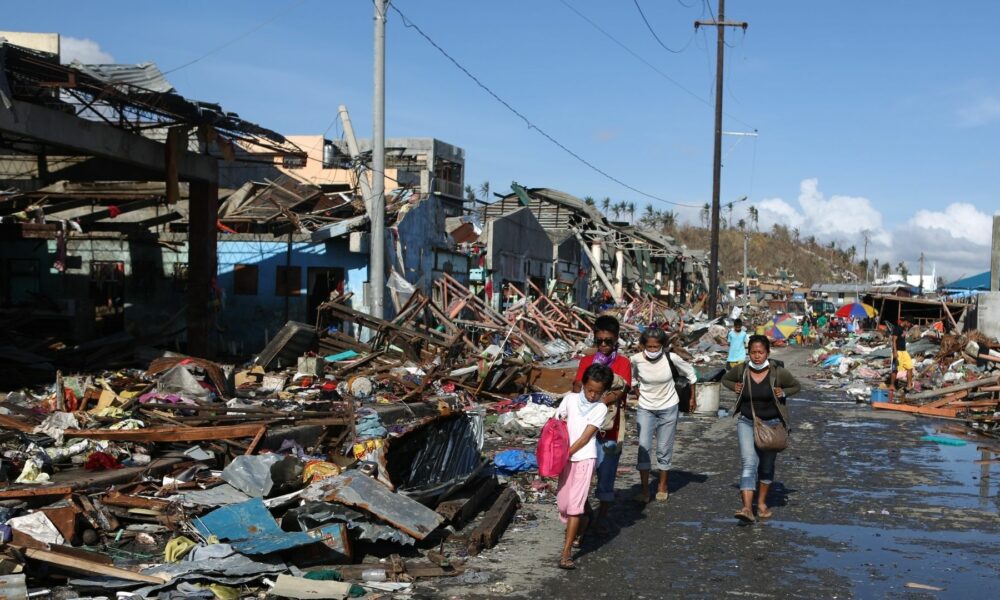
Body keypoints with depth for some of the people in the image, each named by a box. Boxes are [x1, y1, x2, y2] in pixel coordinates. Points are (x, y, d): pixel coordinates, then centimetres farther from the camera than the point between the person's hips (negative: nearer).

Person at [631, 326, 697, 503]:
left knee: (664, 449, 6)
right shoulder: (636, 359, -16)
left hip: (668, 409, 0)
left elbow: (691, 374, -1)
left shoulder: (671, 358, -19)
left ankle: (663, 486, 25)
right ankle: (644, 489, -4)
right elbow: (631, 377, 9)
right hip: (645, 409, 1)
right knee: (644, 447, -11)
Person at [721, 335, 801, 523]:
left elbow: (796, 386, 6)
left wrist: (783, 393, -12)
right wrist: (735, 387, -5)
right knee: (749, 463, -15)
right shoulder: (741, 371, -6)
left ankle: (762, 502, 34)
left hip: (771, 424, 1)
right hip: (746, 422, -1)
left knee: (767, 466, 14)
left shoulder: (778, 373, -10)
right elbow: (726, 379, 15)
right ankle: (747, 508, -25)